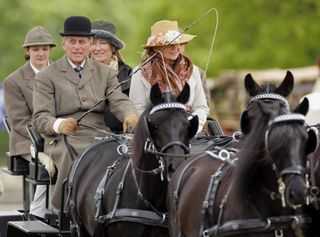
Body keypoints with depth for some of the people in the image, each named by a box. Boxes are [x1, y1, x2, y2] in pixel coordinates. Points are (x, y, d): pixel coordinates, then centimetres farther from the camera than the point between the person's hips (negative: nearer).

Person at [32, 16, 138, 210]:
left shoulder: (105, 72, 20)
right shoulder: (47, 76, 10)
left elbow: (119, 101, 4)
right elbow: (40, 117, 1)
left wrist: (130, 116, -22)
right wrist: (59, 125, -24)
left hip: (99, 134, 3)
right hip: (64, 137, -3)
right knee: (78, 157, -38)